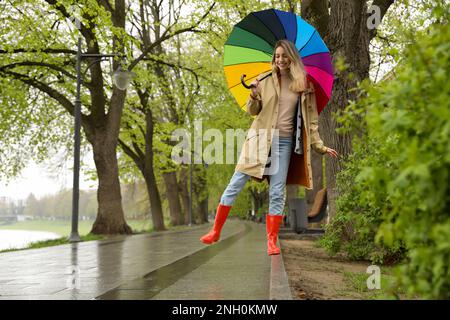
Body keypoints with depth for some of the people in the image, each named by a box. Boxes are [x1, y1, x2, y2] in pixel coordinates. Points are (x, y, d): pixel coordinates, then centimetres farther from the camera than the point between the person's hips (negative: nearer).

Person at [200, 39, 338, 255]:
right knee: (236, 183, -1)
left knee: (277, 192, 0)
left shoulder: (304, 86, 6)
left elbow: (311, 119, 11)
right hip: (261, 138, 0)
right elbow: (252, 111, 4)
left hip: (285, 142, 1)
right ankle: (216, 231, 9)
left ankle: (272, 241, 9)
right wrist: (254, 96, -16)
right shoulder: (265, 80, 2)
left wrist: (319, 146, 8)